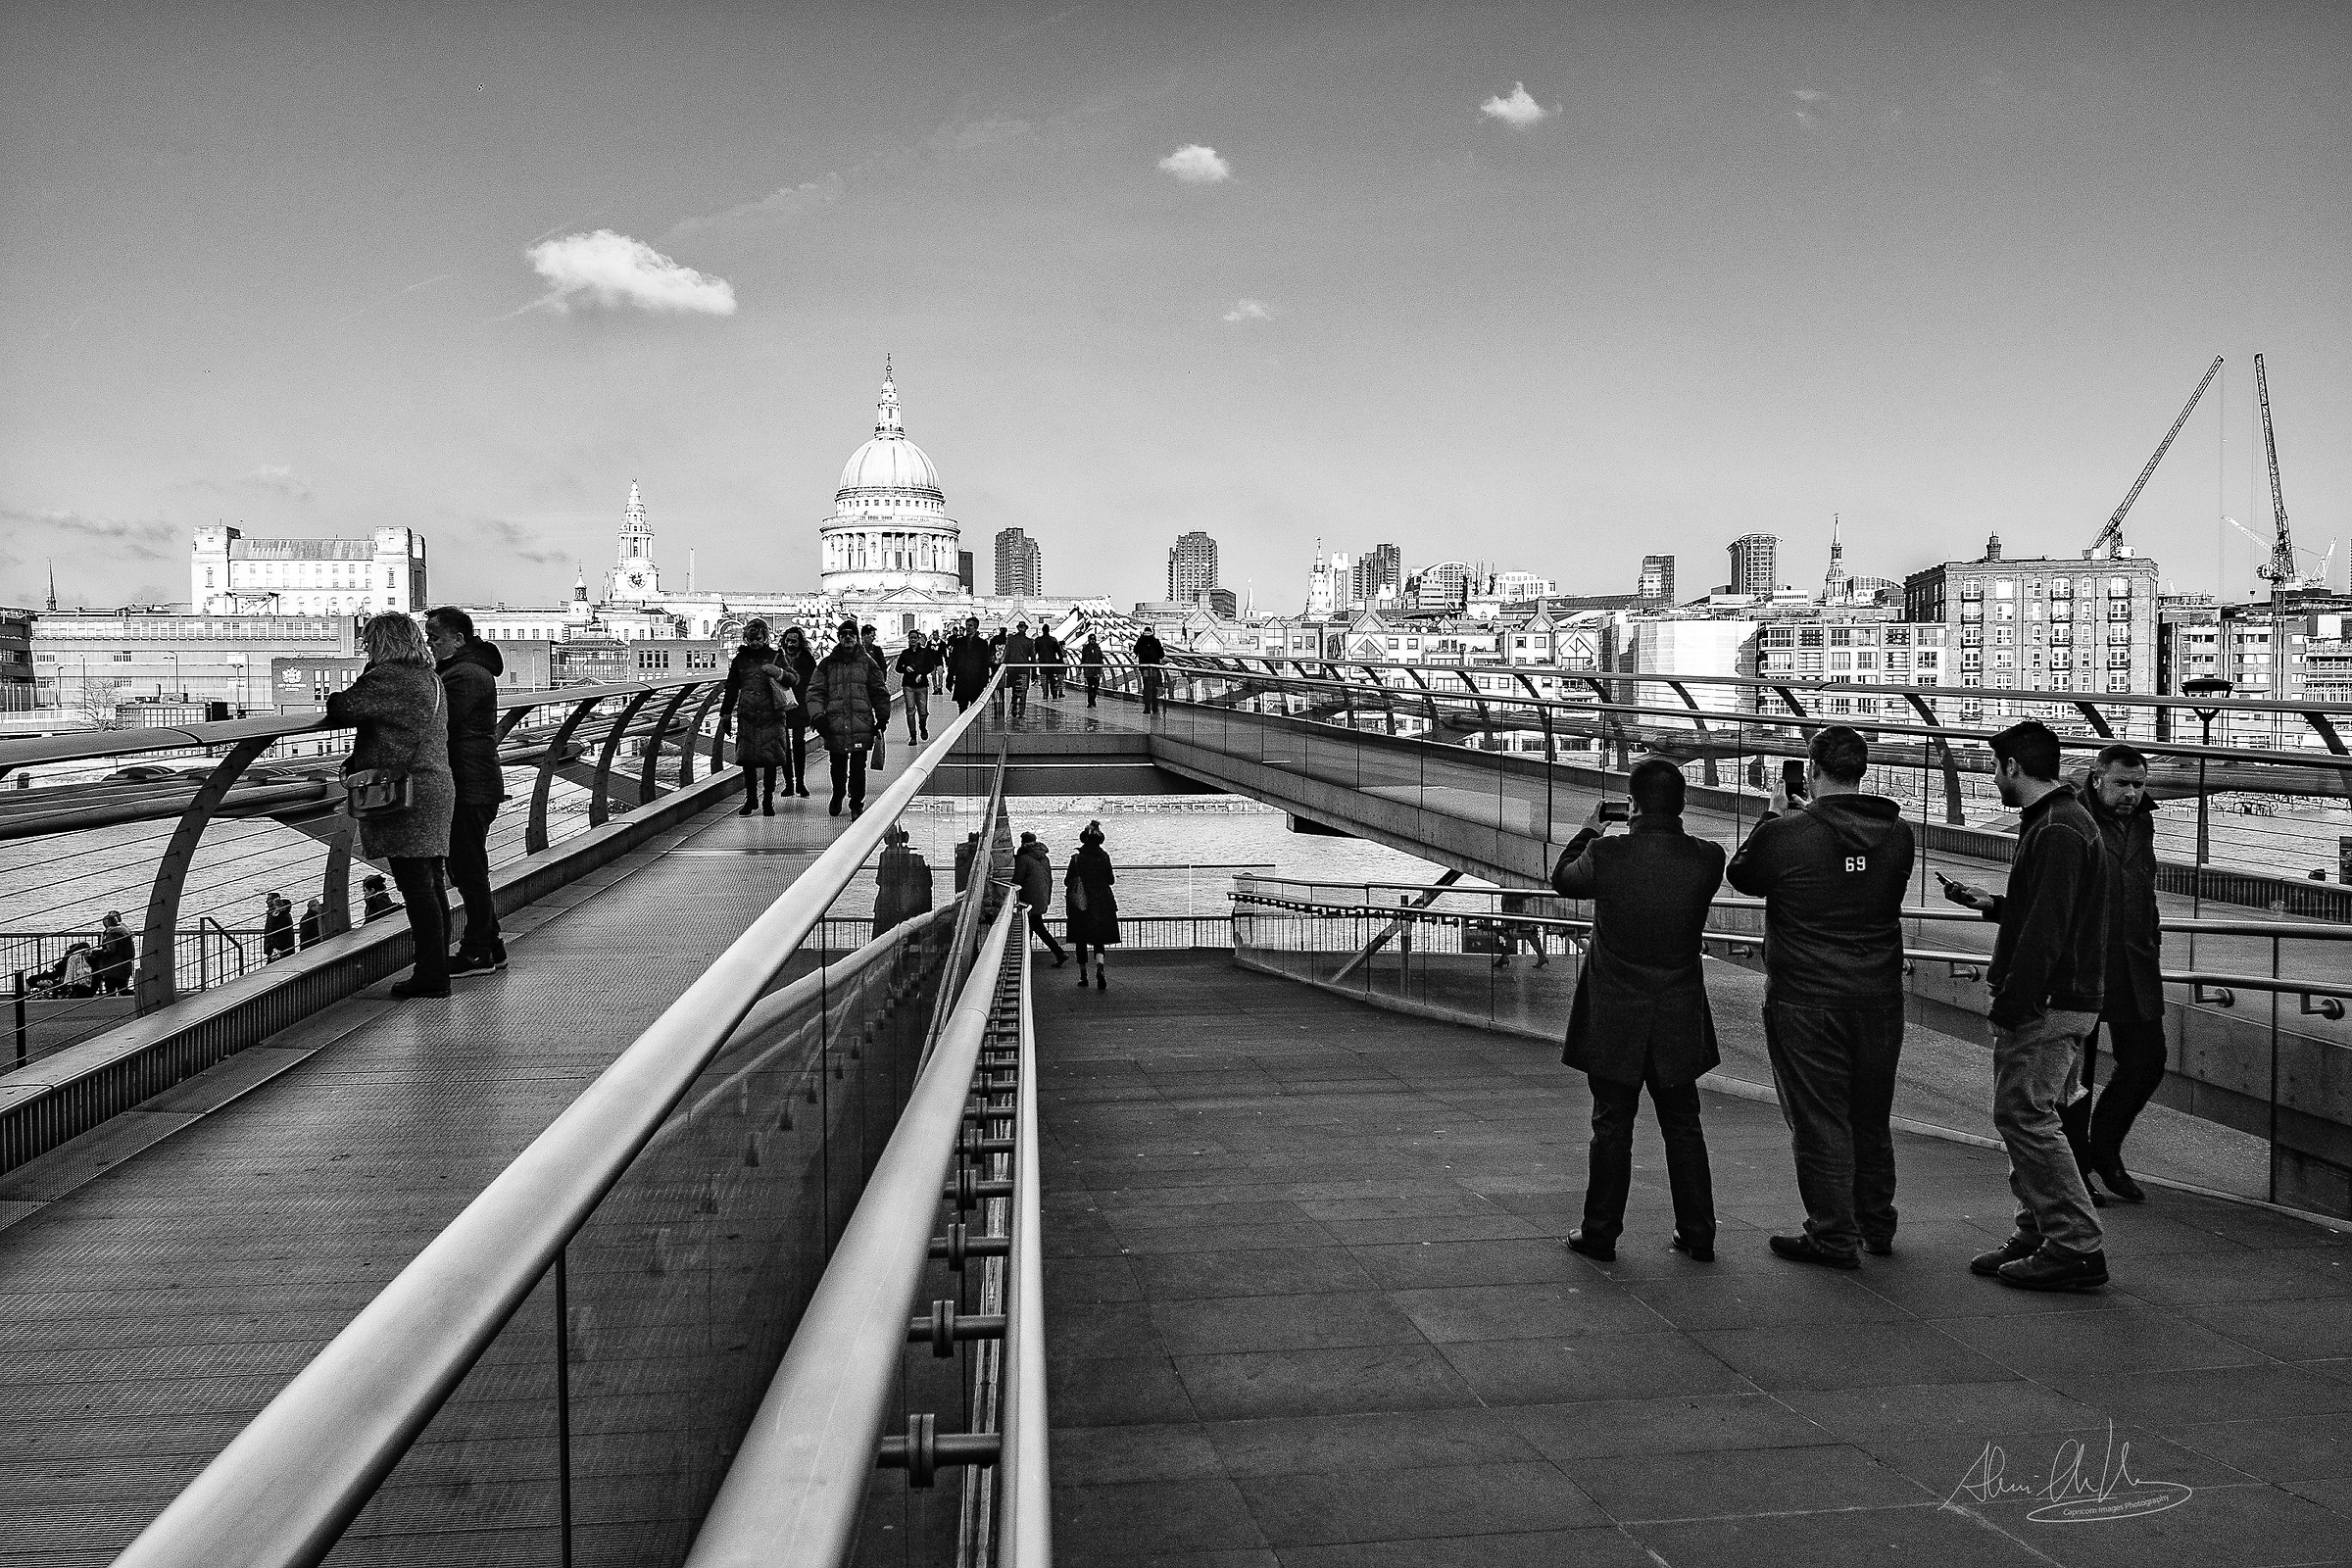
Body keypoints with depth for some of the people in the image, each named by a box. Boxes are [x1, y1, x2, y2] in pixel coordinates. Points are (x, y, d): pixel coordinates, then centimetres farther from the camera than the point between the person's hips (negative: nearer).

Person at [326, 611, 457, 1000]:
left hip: (404, 794, -9)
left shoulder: (387, 677, -12)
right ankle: (438, 967, 17)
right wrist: (360, 757, 15)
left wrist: (332, 702, 8)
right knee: (431, 884, 12)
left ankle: (430, 975, -6)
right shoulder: (429, 678, 18)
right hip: (437, 786, 9)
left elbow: (343, 708, -15)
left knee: (416, 885, -7)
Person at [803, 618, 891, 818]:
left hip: (861, 726, -1)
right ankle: (837, 796, 35)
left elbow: (880, 692, 10)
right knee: (837, 766, 13)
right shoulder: (827, 664, 7)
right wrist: (817, 716, -9)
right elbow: (815, 691, 4)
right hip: (834, 725, 1)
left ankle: (857, 804, 9)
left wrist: (882, 718, 8)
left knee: (858, 767, -2)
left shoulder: (868, 664, 6)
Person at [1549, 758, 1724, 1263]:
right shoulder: (1707, 859, -12)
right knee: (1683, 1127, 14)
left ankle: (1600, 1234, 14)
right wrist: (1667, 827, 16)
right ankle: (1697, 1234, 22)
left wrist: (1590, 831, 19)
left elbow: (1562, 879, 4)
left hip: (1615, 1021, -2)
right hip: (1680, 1023, 2)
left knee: (1612, 1127, 8)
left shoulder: (1606, 855, -17)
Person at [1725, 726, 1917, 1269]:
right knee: (1871, 1117, 18)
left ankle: (1833, 1237, 9)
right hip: (1880, 999, 5)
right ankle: (1876, 1228, 31)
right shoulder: (1897, 834, -2)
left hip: (1806, 1001, -5)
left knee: (1819, 1120, 4)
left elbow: (1741, 874, 2)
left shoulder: (1787, 834, -16)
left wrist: (1775, 816, 13)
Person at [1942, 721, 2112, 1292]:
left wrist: (2011, 1007, -22)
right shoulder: (2061, 822, 17)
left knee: (2024, 1116, -8)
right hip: (2062, 998, 11)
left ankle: (2077, 1248, -4)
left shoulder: (2057, 832, -17)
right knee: (2027, 1117, 14)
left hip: (2047, 1003, -11)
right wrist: (1990, 903, 21)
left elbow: (2044, 931, -23)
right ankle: (2038, 1235, 20)